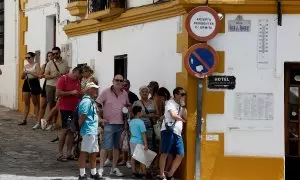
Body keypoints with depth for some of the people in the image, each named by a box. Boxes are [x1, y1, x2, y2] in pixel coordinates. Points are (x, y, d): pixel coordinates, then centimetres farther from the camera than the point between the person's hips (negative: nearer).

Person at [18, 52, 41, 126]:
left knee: (36, 103, -1)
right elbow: (22, 77, 14)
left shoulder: (36, 65, -3)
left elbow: (38, 75, -16)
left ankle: (38, 121, 0)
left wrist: (29, 72, -16)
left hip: (34, 83, -6)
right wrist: (24, 73, -7)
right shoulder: (26, 66, 14)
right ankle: (24, 120, 11)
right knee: (26, 103, 8)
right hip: (26, 84, 6)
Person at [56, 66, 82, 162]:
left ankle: (69, 153, 10)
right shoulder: (63, 79, -7)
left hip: (74, 108, 7)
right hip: (65, 108, -7)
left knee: (72, 130, 6)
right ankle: (60, 153, -3)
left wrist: (79, 94, 2)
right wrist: (71, 92, -18)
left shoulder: (77, 81, 13)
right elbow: (58, 93, -16)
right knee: (65, 129, -8)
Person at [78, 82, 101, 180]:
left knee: (94, 152, 16)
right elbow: (82, 116, -19)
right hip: (88, 131, -10)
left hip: (93, 131, 10)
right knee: (84, 151, -4)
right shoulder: (86, 101, -16)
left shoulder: (91, 101, 16)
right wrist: (79, 128, -14)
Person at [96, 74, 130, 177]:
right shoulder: (106, 92, -5)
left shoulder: (125, 94, 9)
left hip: (121, 124, 5)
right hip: (109, 124, -5)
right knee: (105, 147, -7)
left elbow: (128, 106, 22)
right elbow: (96, 105, -7)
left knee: (117, 147, 10)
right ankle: (101, 168, -1)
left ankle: (114, 168, 19)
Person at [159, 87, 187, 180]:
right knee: (165, 153, -5)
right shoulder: (171, 103, 0)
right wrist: (182, 120, 4)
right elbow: (173, 115, -13)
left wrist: (183, 105, 5)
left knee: (180, 154, 2)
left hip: (177, 132, 8)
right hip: (168, 130, -8)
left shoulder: (181, 106, 23)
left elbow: (186, 117, 11)